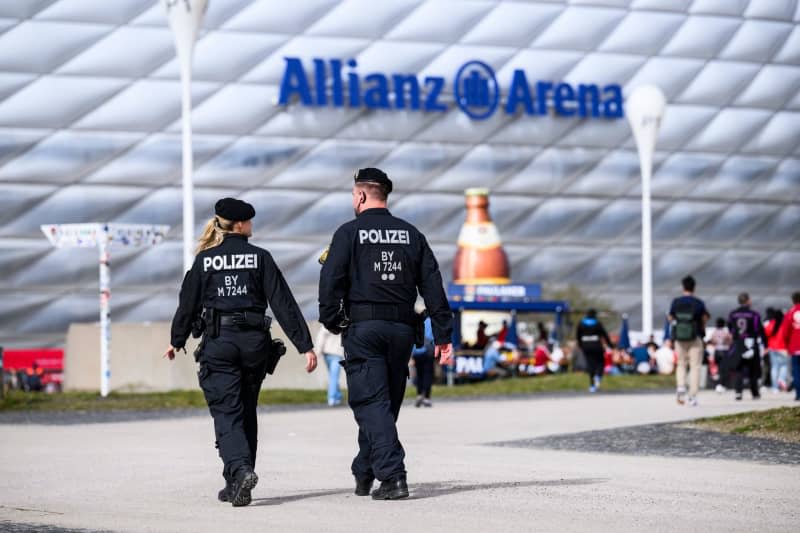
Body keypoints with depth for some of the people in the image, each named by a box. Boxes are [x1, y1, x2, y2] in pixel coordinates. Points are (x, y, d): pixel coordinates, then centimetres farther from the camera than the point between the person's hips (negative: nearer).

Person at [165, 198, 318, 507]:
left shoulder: (204, 260, 1)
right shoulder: (260, 258, 0)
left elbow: (188, 303, 6)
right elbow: (283, 303, -4)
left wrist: (177, 341, 22)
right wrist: (304, 345, -4)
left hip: (218, 343, -1)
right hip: (254, 341, 1)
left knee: (226, 412, -4)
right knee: (247, 413, 16)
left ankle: (240, 470, -29)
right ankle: (236, 484, 22)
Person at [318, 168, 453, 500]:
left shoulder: (349, 233, -2)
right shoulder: (411, 234, 11)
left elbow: (331, 282, -9)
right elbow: (433, 286, 8)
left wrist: (332, 321, 2)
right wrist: (443, 334, 8)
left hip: (363, 328, -5)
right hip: (402, 329, 5)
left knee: (371, 403, -6)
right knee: (387, 403, 14)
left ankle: (392, 476, -20)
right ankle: (364, 473, 25)